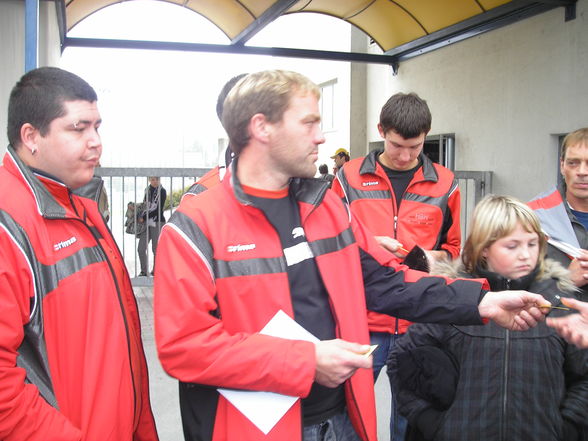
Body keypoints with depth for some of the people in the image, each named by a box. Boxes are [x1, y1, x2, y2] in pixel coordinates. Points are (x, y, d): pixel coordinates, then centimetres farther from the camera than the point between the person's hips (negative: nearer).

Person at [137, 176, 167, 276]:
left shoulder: (162, 191, -6)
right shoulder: (147, 190, 11)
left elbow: (158, 209, -12)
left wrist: (143, 218, -10)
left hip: (157, 223, -5)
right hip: (146, 223, 5)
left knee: (155, 249, 0)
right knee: (141, 248, 0)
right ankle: (144, 271, 14)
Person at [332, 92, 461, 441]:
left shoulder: (445, 184, 5)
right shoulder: (350, 177, 1)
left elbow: (454, 246, 15)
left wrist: (435, 257, -7)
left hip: (421, 323, 2)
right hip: (361, 320, -1)